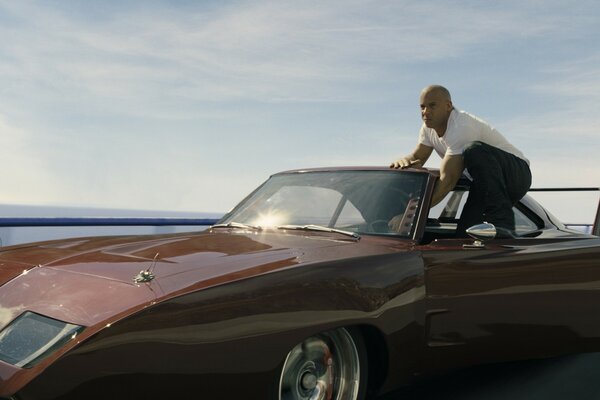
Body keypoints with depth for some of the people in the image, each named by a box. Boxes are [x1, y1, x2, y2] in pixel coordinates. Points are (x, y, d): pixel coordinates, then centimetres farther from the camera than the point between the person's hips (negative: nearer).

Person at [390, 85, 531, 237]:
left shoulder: (461, 127, -27)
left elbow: (448, 179, -33)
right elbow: (417, 157, 2)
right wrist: (403, 160, -25)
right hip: (483, 185, 7)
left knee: (474, 151, -38)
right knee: (464, 235, -13)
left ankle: (501, 223, -37)